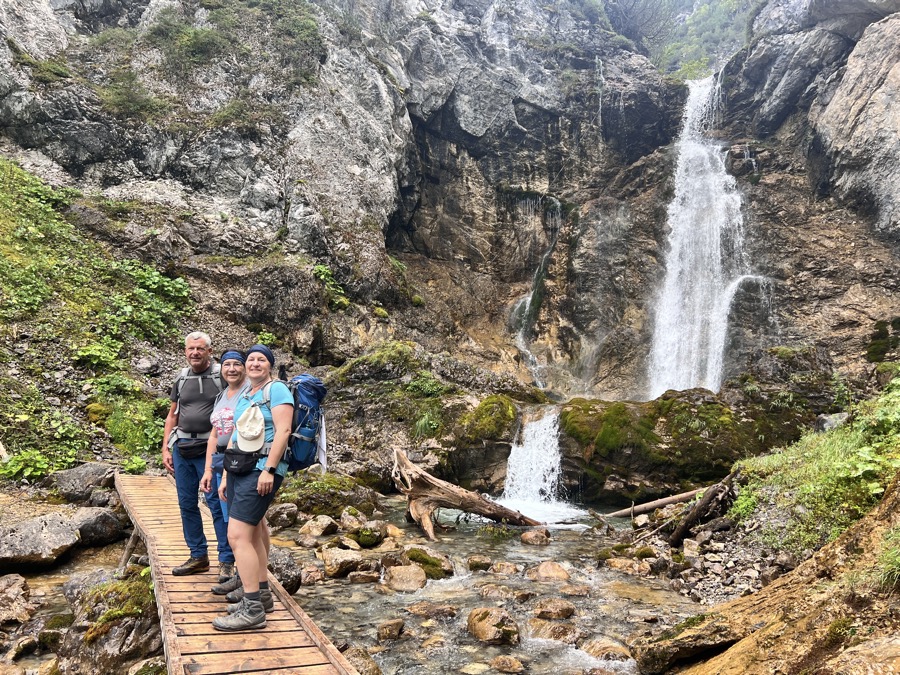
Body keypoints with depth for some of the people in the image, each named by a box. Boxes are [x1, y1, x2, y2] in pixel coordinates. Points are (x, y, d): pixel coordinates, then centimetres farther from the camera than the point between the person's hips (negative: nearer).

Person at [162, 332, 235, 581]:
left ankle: (227, 560, 3)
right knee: (187, 503, 10)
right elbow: (172, 416, 16)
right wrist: (166, 449, 10)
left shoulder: (222, 376, -3)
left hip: (211, 449, -5)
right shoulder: (181, 379, 11)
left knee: (217, 503, -5)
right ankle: (198, 556, 23)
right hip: (182, 448, 5)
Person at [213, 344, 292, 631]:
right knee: (253, 533, 13)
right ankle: (262, 593, 24)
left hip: (261, 471, -9)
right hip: (240, 470, 9)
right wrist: (225, 476, 18)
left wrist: (269, 470, -22)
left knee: (238, 535, -14)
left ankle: (252, 610, -11)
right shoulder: (244, 397, 18)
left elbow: (283, 430, -16)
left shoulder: (276, 389, -6)